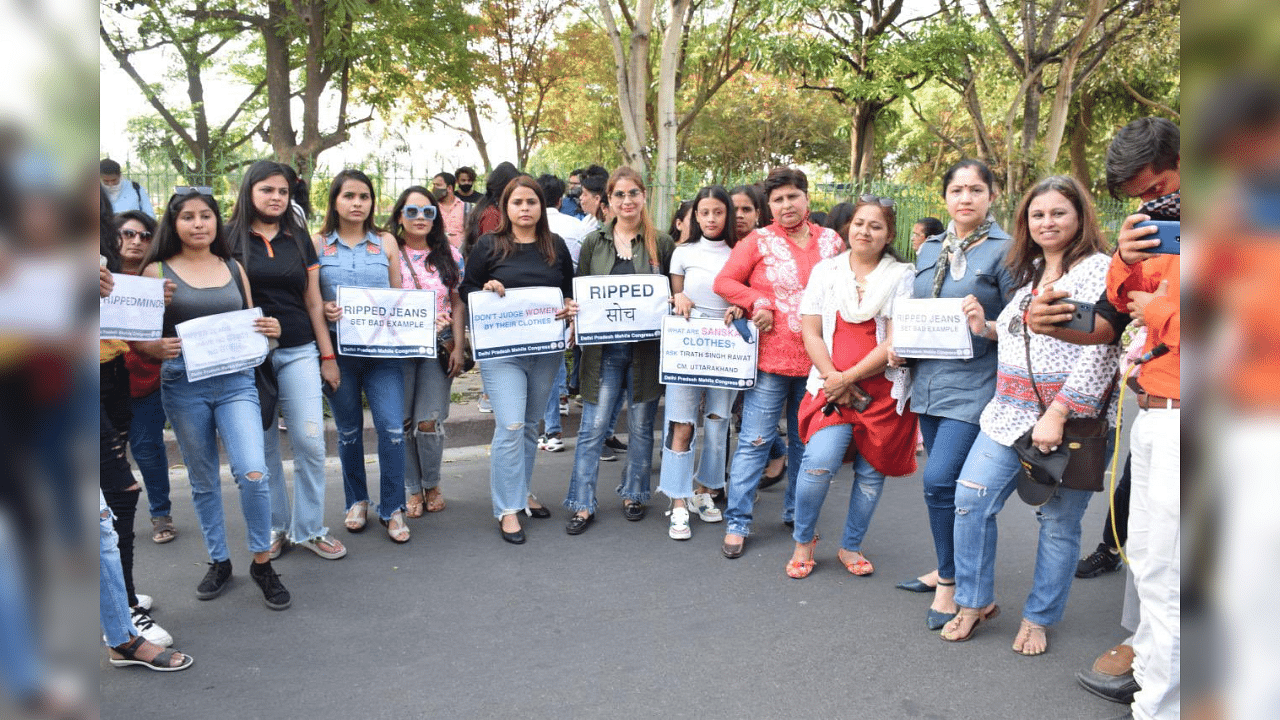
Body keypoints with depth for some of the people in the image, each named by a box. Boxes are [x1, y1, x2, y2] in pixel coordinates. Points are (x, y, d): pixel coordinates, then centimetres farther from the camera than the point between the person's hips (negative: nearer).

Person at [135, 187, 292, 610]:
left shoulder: (234, 268, 9)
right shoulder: (157, 271, 2)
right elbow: (138, 337, 1)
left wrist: (269, 329, -6)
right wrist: (159, 348, -21)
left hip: (236, 380, 1)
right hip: (183, 386, -1)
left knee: (253, 474, -13)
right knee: (203, 481, 10)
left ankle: (262, 563, 6)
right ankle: (219, 562, 29)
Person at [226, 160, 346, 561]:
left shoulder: (299, 238, 10)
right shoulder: (230, 238, 2)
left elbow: (314, 302, 11)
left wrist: (328, 355, 8)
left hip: (299, 352, 2)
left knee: (310, 441, -4)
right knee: (263, 446, 6)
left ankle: (308, 528, 10)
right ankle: (274, 527, 21)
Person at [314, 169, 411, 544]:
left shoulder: (386, 242, 8)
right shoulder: (317, 243, 4)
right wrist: (323, 309, -15)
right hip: (338, 348, 0)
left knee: (392, 427, -8)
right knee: (348, 429, 11)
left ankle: (392, 509, 7)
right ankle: (356, 501, 30)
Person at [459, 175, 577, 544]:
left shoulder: (556, 247, 9)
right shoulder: (488, 245, 0)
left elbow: (571, 291, 15)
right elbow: (465, 291, 4)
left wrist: (569, 307, -6)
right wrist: (486, 290, -16)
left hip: (547, 348, 4)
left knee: (530, 424, 14)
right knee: (510, 426, -10)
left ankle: (521, 491, 30)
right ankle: (507, 508, 0)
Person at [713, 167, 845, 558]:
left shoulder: (831, 242, 9)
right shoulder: (759, 241, 0)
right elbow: (724, 281, -1)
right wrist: (759, 303, -12)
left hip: (817, 358, 4)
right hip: (772, 356, -3)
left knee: (805, 440, 14)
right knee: (755, 440, -3)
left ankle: (795, 512, 30)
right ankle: (737, 522, 5)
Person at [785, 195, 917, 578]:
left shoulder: (902, 276, 2)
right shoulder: (825, 270, 8)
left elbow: (896, 343, -6)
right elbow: (810, 334, 4)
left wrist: (848, 377, -12)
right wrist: (834, 380, -8)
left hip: (883, 388, 0)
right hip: (831, 384, 0)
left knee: (871, 470, 5)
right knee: (820, 462, -16)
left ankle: (851, 546, 26)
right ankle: (803, 540, 8)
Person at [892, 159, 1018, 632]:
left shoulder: (1004, 251, -5)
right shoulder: (929, 250, 13)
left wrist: (986, 327, -23)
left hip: (974, 384, -6)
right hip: (929, 380, 6)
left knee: (940, 480, -14)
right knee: (943, 482, 15)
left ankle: (949, 583, 5)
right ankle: (948, 569, 32)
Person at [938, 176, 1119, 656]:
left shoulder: (1097, 269, -9)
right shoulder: (1031, 273, 17)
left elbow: (1100, 352, -18)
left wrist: (1057, 415, -22)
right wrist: (988, 328, 9)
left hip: (1071, 422, -7)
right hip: (1011, 414, 7)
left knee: (1059, 523, 5)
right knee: (971, 499, 0)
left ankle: (1039, 618, 22)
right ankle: (976, 601, 16)